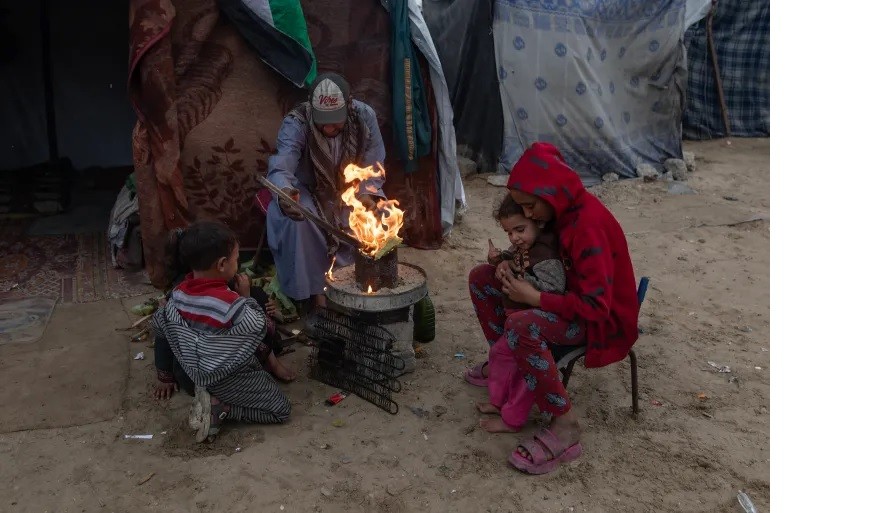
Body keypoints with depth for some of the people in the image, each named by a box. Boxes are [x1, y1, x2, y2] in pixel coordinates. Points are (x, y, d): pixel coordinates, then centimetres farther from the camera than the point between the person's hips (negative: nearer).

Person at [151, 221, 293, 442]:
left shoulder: (179, 293, -10)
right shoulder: (231, 304, -32)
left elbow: (160, 327, 4)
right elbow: (260, 328, -16)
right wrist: (246, 296, -6)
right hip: (229, 380, -8)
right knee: (281, 409, 2)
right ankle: (220, 407, -6)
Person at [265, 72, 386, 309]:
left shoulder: (365, 116, -19)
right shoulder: (296, 122, -27)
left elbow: (373, 167, -11)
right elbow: (281, 167, -41)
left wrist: (367, 194, -32)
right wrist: (285, 191, -64)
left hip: (350, 192, 3)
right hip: (307, 192, -2)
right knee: (297, 220, -33)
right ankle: (315, 289, -16)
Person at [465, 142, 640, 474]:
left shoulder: (588, 226, -30)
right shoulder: (563, 210, -3)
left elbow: (595, 306, -31)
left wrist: (534, 298, -28)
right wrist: (511, 266, -5)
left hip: (601, 317, -9)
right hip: (569, 293, 9)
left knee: (521, 327, -38)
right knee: (481, 277, 5)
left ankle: (565, 428, -24)